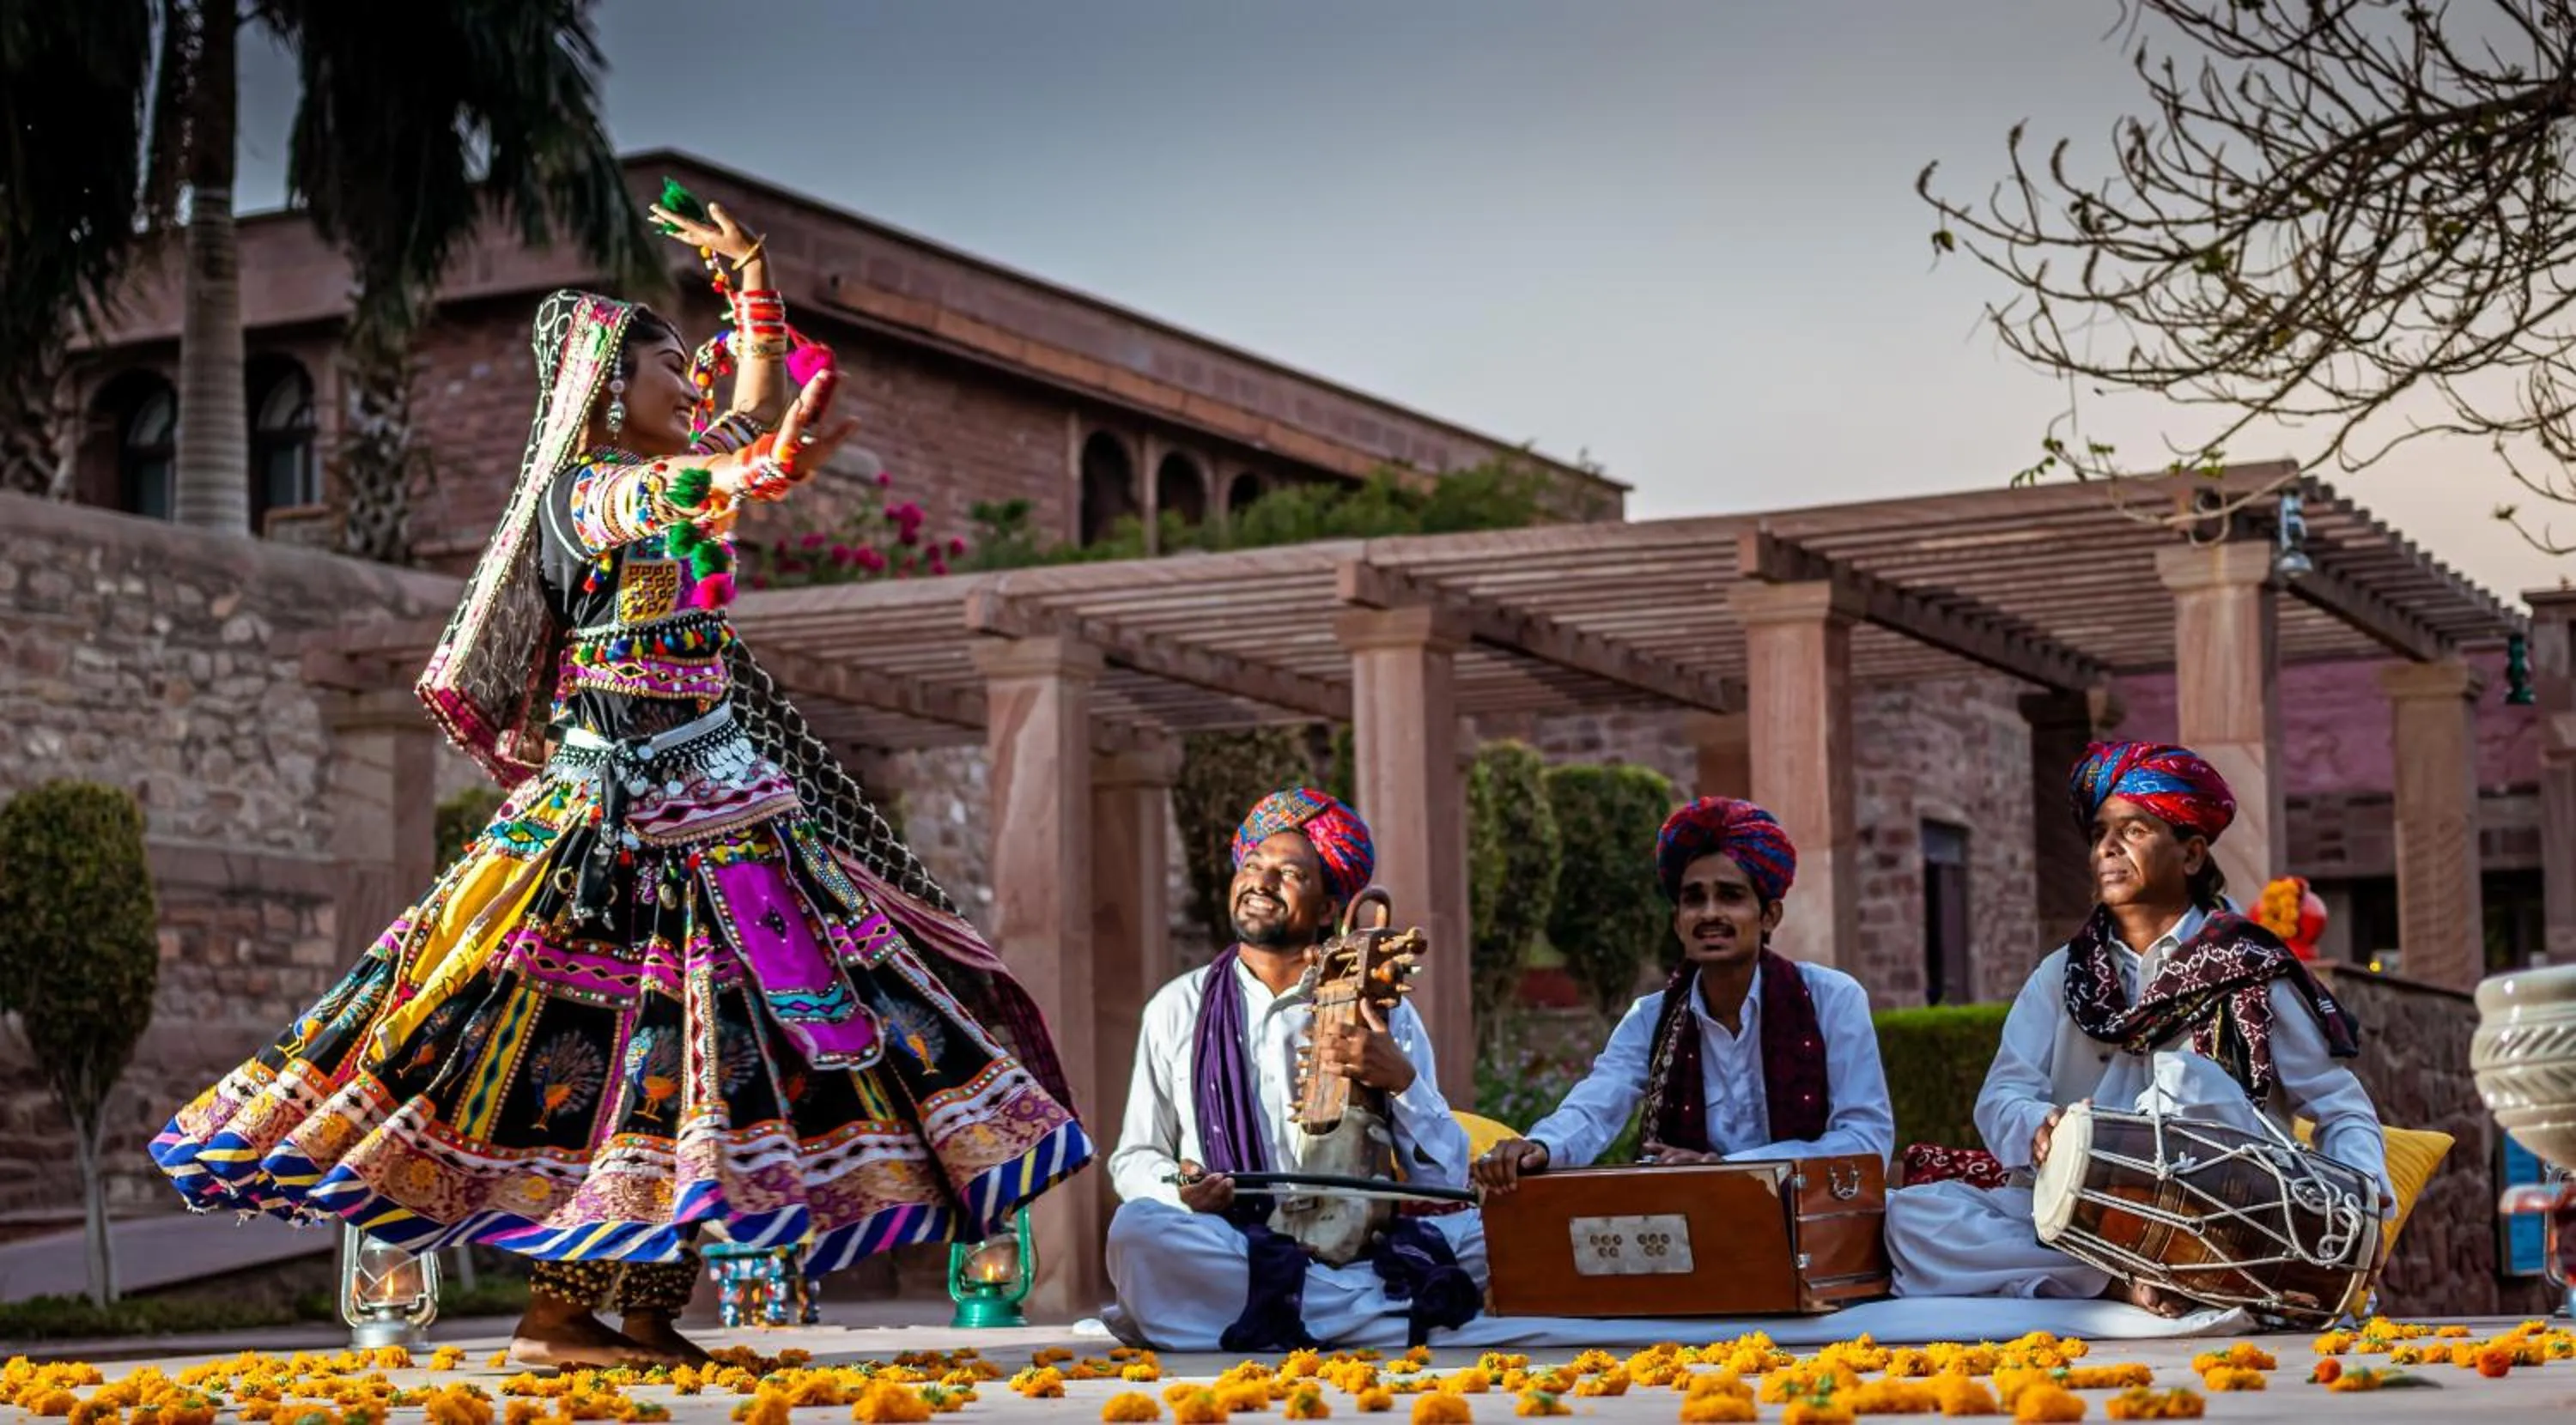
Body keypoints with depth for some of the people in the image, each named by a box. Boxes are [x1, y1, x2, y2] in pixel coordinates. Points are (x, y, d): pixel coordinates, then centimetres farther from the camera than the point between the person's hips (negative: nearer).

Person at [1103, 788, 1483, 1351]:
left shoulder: (1382, 1014, 9)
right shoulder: (1179, 1009, 12)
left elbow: (1445, 1182, 5)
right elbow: (1134, 1159, 13)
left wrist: (1403, 1081, -12)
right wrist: (1182, 1189, -9)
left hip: (1356, 1249, 0)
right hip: (1224, 1247, 1)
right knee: (1137, 1229, -32)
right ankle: (1395, 1301, -29)